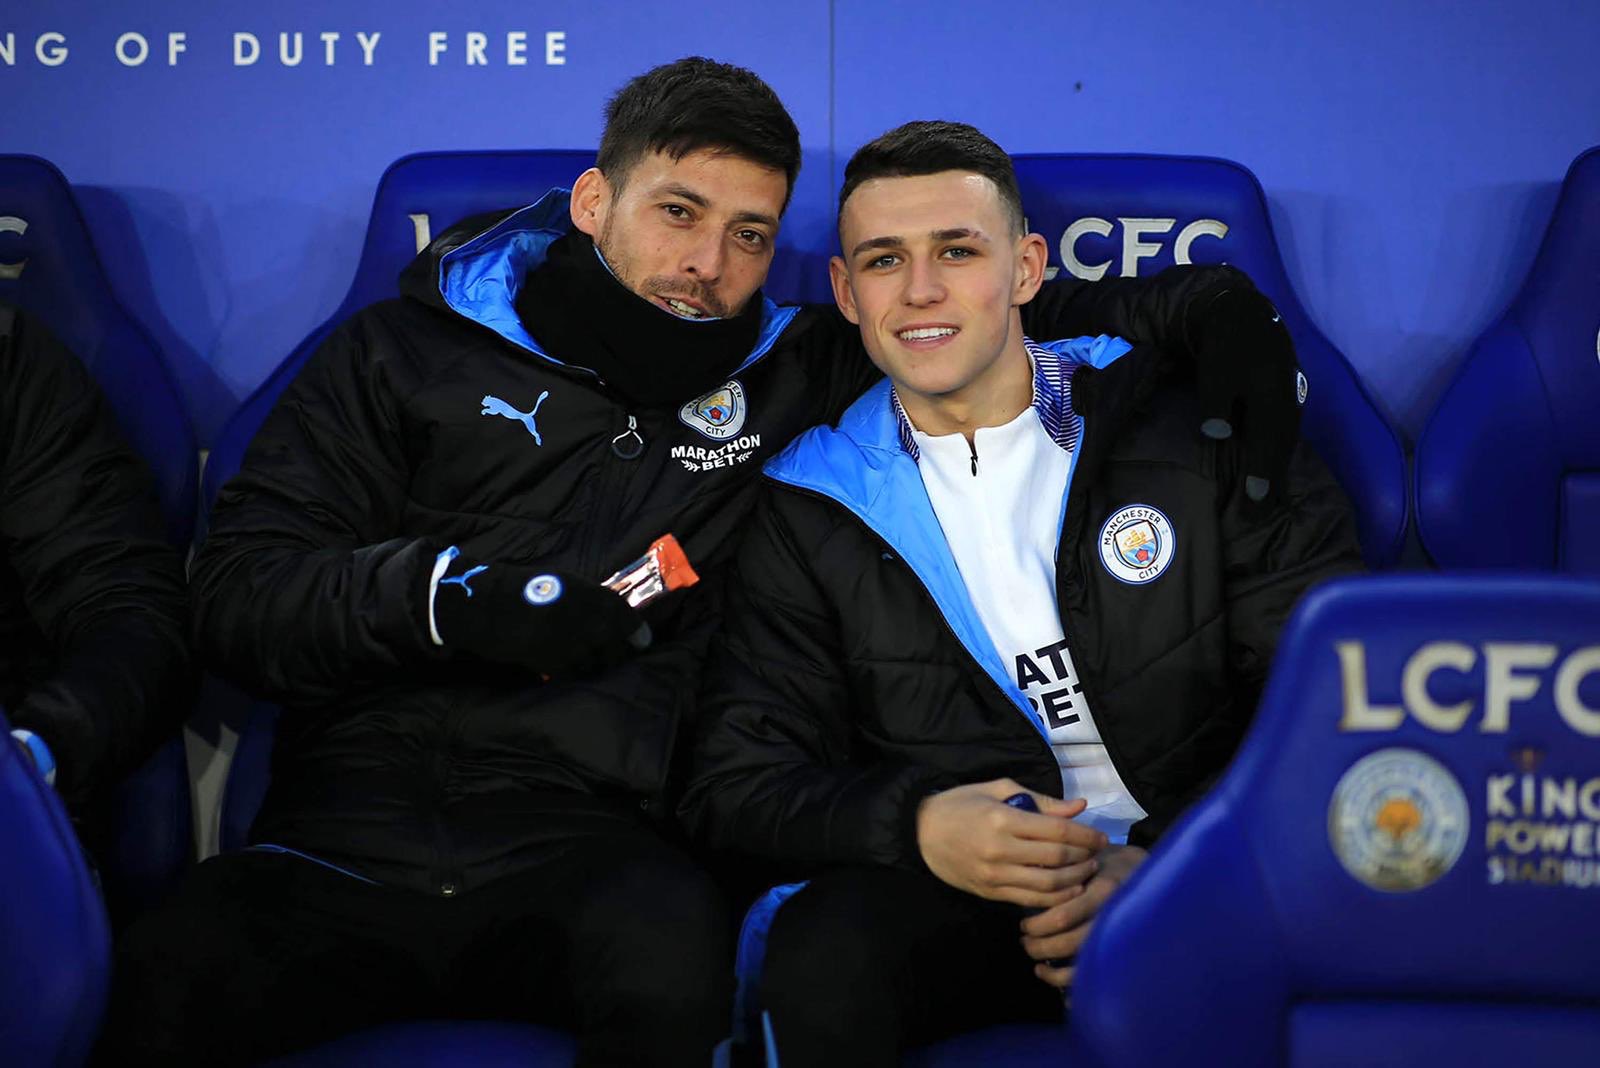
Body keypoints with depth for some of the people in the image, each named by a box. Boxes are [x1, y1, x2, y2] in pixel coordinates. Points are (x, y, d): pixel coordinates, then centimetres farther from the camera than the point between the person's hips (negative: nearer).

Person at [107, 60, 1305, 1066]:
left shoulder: (785, 380, 17)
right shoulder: (409, 354, 13)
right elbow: (237, 590, 6)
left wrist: (1183, 312, 18)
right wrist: (441, 595, -8)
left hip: (581, 838, 1)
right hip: (347, 836, 0)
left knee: (673, 964, -37)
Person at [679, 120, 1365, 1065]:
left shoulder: (1186, 417, 5)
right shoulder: (810, 509, 8)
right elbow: (740, 783, 4)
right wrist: (915, 826, -18)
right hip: (961, 885, 1)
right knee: (824, 958, -32)